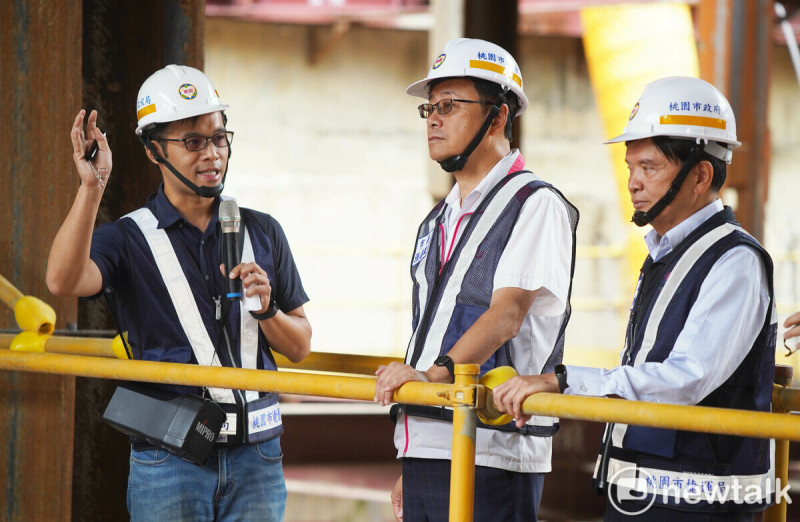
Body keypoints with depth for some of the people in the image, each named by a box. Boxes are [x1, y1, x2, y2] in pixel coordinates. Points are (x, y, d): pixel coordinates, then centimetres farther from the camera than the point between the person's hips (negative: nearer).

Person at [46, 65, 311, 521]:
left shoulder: (262, 233, 12)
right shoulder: (130, 238, 2)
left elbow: (300, 347, 15)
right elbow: (64, 280, -20)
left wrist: (265, 310, -5)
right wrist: (91, 188, -26)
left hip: (256, 457, 3)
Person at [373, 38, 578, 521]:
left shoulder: (537, 205, -4)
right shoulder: (439, 221, 22)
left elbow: (508, 312, -17)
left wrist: (437, 371, -32)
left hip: (491, 451, -8)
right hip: (424, 450, 8)